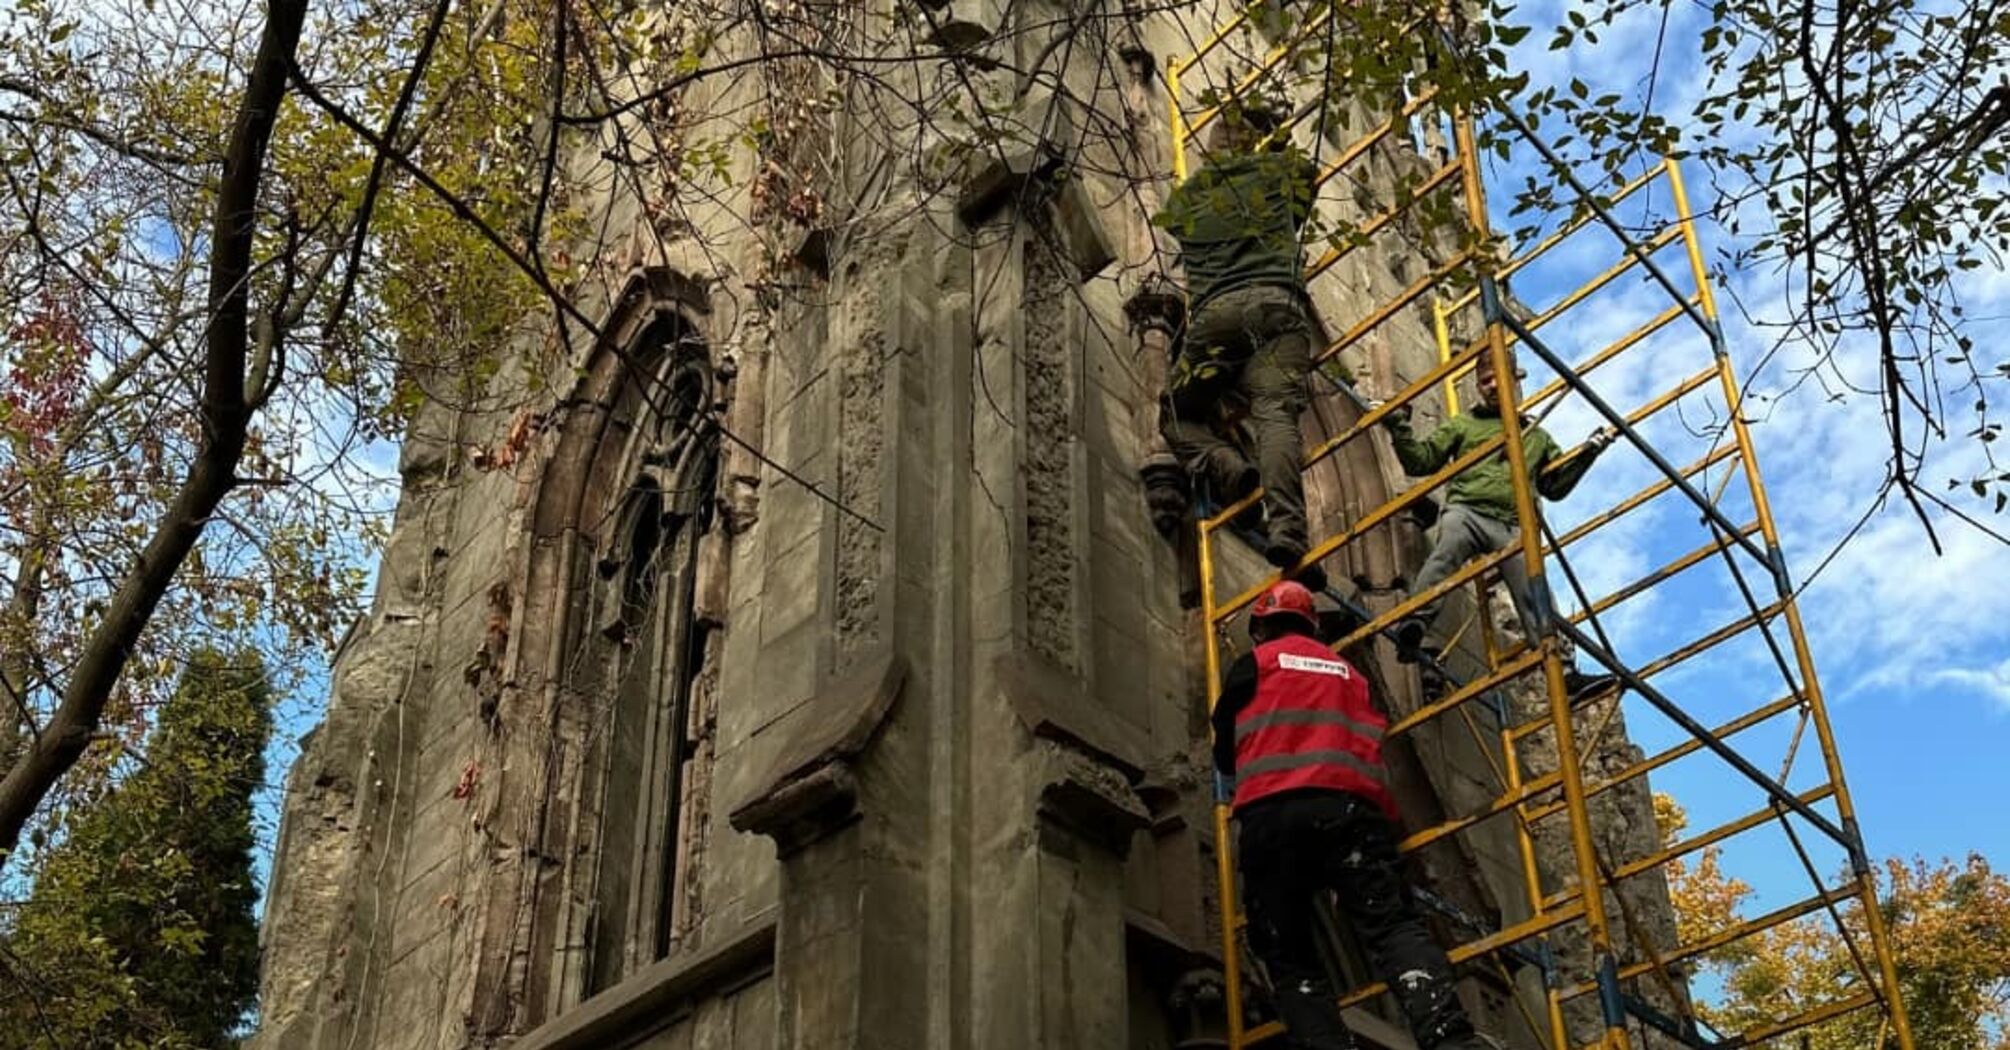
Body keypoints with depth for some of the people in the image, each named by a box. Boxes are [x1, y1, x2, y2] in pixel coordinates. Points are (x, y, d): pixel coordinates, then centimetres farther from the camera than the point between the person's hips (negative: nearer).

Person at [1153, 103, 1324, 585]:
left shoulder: (1182, 200, 23)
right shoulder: (1276, 171, 21)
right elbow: (1308, 169, 42)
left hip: (1213, 311, 1)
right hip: (1276, 302, -1)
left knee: (1178, 416, 16)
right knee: (1275, 413, -17)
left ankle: (1227, 468, -15)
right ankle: (1285, 527, -38)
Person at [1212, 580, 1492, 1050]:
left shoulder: (1253, 665, 20)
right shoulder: (1347, 672, 31)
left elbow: (1225, 755, 27)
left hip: (1270, 814, -2)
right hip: (1349, 806, 2)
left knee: (1290, 958, 2)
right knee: (1392, 927, -11)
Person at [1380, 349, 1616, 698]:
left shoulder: (1536, 436, 34)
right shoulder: (1462, 425, 27)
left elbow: (1555, 486, 32)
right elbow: (1420, 461, 19)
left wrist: (1588, 452, 24)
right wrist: (1399, 428, 6)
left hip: (1513, 527, 3)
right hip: (1466, 511, -3)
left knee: (1536, 595, -12)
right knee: (1446, 551, -35)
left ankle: (1565, 670, -19)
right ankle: (1410, 629, -53)